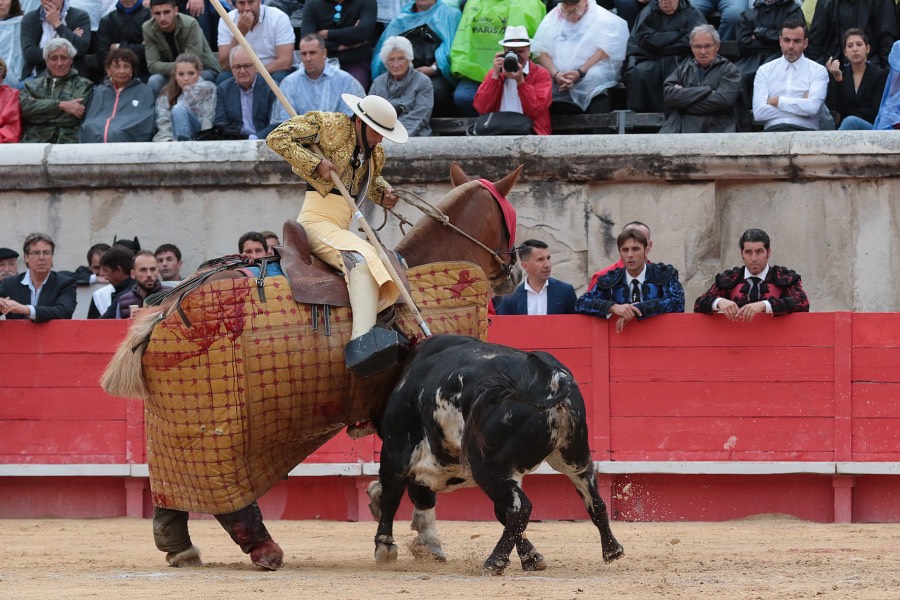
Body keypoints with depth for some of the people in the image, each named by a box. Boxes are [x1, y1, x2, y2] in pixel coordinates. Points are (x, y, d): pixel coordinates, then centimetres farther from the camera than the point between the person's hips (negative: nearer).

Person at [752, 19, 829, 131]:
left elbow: (813, 107, -7)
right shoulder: (764, 71, 15)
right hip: (773, 131, 1)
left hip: (805, 131, -1)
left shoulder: (818, 71, 11)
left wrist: (777, 101, 0)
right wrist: (800, 105, 0)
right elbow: (758, 112, 2)